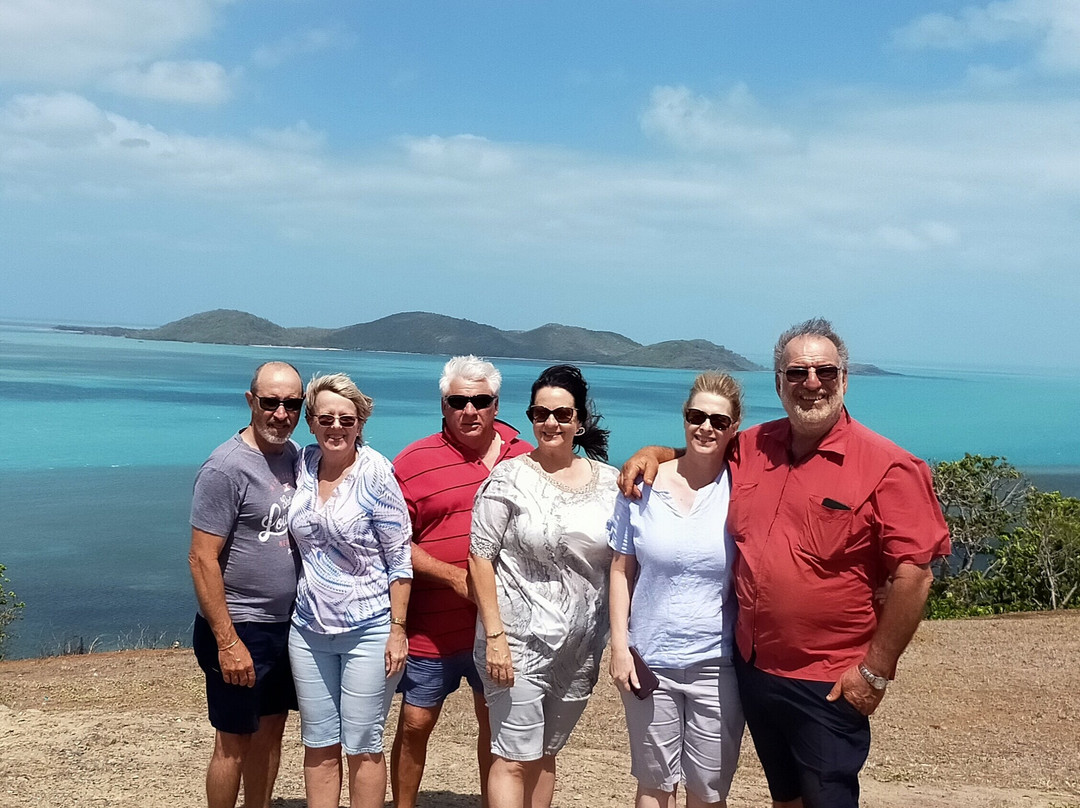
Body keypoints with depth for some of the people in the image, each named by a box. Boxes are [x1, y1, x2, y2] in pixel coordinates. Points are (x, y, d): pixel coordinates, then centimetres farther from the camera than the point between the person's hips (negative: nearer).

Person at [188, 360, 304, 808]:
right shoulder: (226, 467, -16)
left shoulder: (293, 455, 6)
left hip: (286, 624, 7)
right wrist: (228, 642, -20)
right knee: (234, 744, 3)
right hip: (240, 630, -7)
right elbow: (202, 559, -18)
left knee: (270, 733, 16)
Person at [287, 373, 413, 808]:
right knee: (318, 746, 13)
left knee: (362, 746, 4)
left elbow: (399, 558, -9)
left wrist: (398, 629, -12)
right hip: (309, 629, 5)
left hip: (368, 630, -5)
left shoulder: (376, 474, -12)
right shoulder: (302, 465, 2)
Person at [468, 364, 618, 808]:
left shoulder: (608, 481, 5)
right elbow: (480, 557, -8)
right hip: (519, 641, -4)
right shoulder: (509, 477, -6)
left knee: (544, 756, 15)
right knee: (514, 760, -4)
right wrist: (494, 635, -14)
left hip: (582, 647, 4)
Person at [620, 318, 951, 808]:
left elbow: (913, 576, -15)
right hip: (754, 667, 6)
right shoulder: (750, 449, 5)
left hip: (828, 685, -5)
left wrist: (875, 671, -15)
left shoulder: (887, 468, -13)